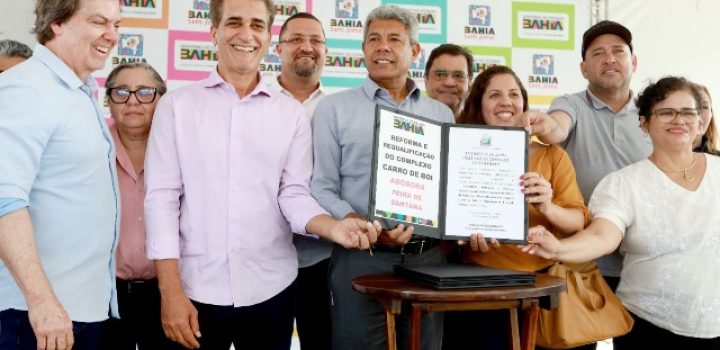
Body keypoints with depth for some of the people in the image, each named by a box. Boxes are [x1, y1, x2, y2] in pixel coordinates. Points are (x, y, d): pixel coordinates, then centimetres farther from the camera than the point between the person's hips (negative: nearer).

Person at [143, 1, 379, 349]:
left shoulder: (291, 113, 4)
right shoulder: (177, 105, 0)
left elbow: (294, 194, 1)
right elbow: (161, 198, -3)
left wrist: (333, 227, -20)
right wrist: (171, 293, -8)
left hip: (270, 289, 2)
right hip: (197, 289, -1)